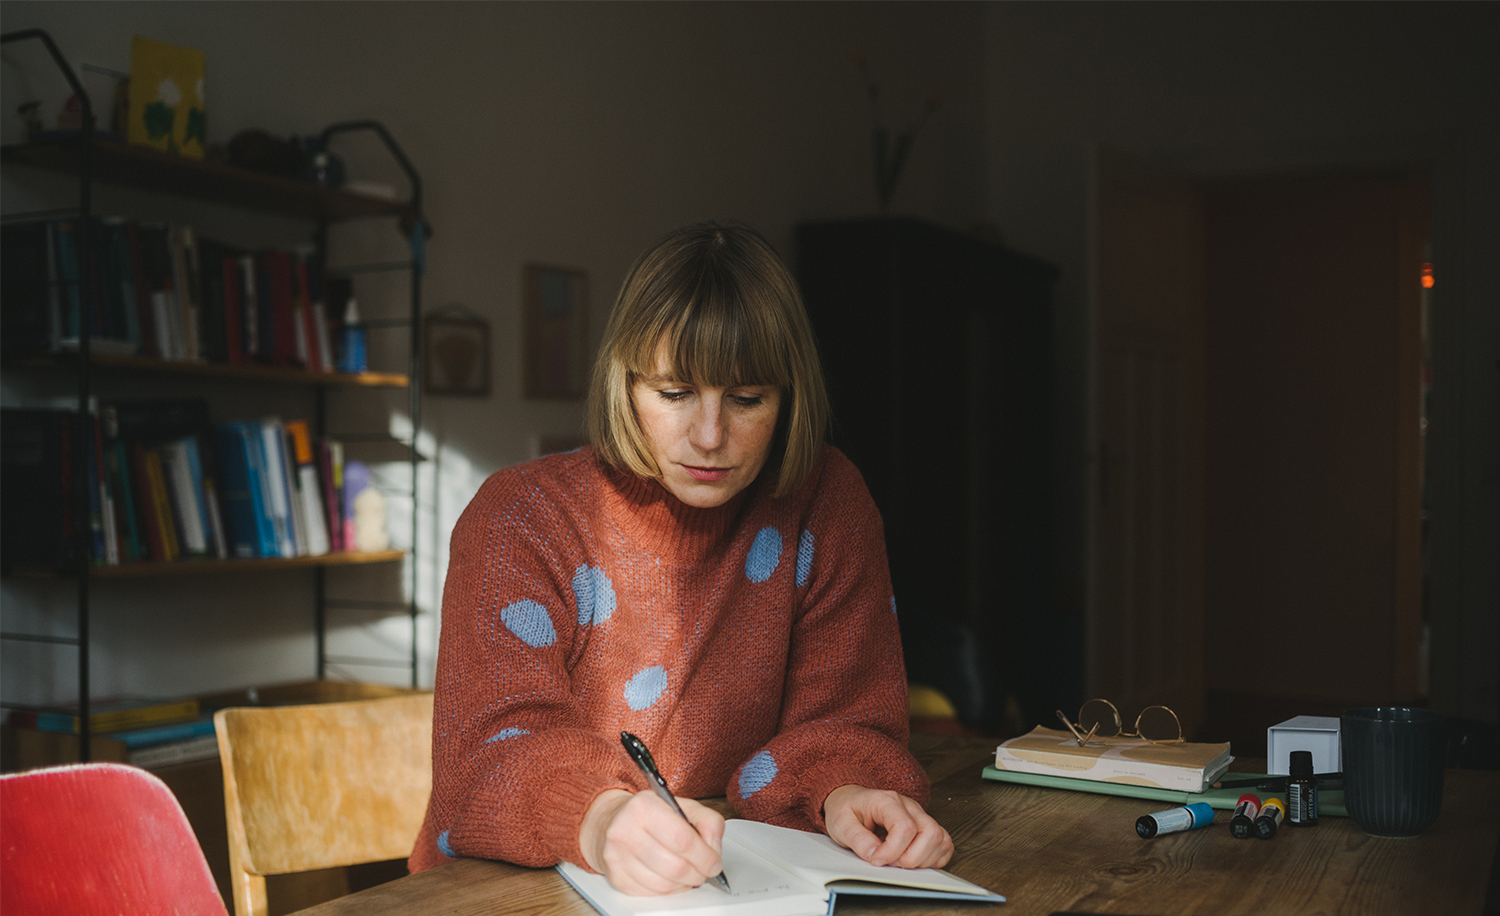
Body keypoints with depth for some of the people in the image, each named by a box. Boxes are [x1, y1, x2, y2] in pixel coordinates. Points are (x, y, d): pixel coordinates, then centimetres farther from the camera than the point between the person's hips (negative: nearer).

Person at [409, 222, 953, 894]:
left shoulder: (826, 504, -1)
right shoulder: (517, 519, -7)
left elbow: (841, 712, -1)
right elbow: (496, 743, -17)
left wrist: (845, 792, -24)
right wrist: (599, 820, -38)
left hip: (741, 882, 3)